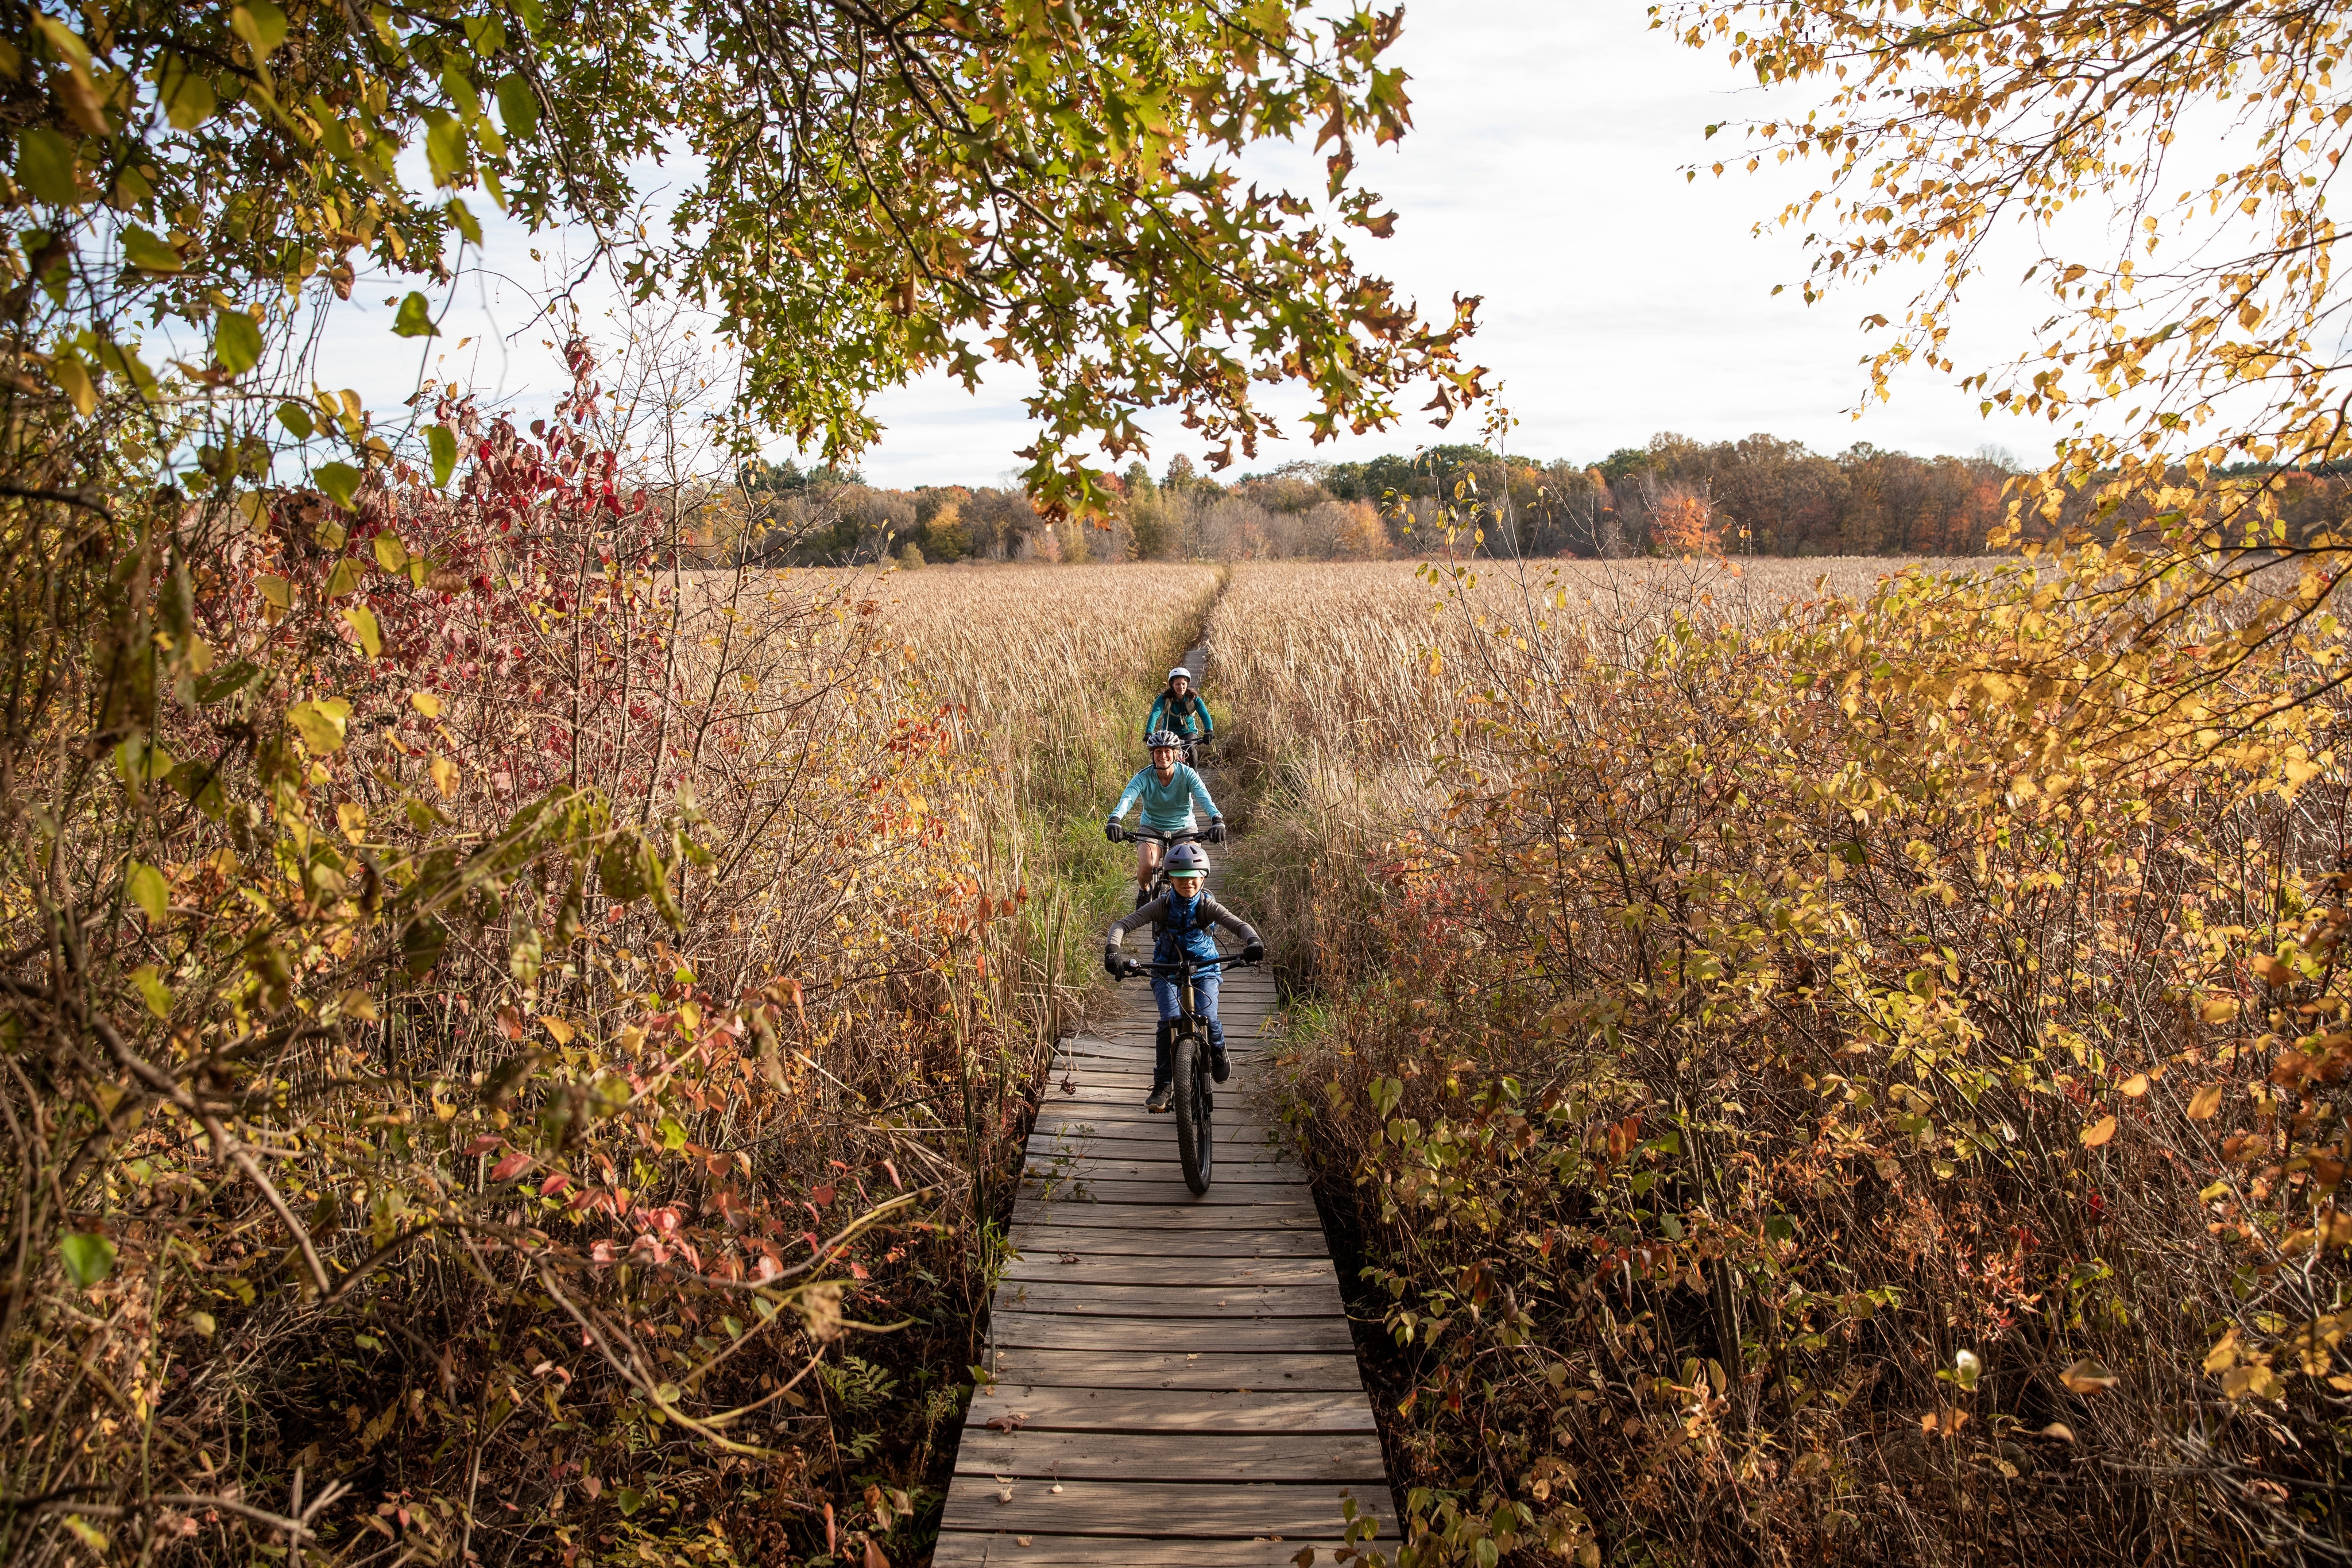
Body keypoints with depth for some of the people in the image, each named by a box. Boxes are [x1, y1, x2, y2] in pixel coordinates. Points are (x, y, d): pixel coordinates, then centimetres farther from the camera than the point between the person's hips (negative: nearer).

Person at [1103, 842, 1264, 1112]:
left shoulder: (1207, 906, -11)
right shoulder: (1162, 906, -12)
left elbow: (1240, 925, -23)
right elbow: (1121, 925, -18)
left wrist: (1253, 942, -46)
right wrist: (1112, 950, -38)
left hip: (1204, 971, 0)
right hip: (1167, 971, 0)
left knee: (1206, 1018, -21)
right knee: (1170, 1020, -23)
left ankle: (1218, 1051, 16)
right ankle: (1163, 1085, -11)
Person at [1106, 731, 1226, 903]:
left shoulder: (1187, 774, -15)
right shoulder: (1143, 778, -15)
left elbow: (1204, 797, -29)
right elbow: (1126, 799, -30)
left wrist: (1217, 820, -50)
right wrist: (1114, 820, -51)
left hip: (1184, 827, 0)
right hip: (1152, 829, 0)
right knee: (1147, 867, -26)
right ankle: (1144, 890, 13)